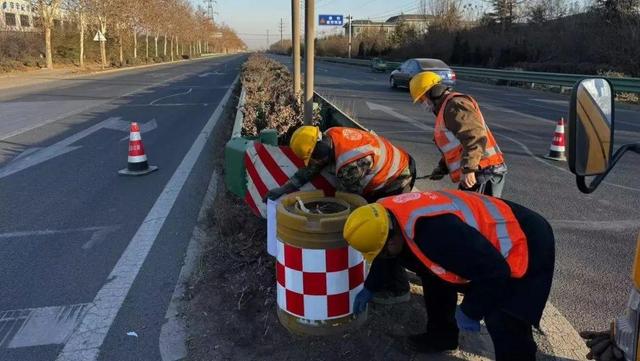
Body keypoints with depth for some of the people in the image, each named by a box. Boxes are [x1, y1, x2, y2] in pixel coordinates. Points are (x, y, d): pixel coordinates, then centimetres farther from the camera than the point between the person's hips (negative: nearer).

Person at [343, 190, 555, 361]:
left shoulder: (434, 231, -40)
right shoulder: (389, 212, -8)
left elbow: (494, 272, -32)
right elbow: (389, 256, 16)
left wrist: (470, 312, -17)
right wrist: (369, 288, 22)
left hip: (526, 243, -9)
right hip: (489, 236, 10)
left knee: (503, 323, -22)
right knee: (433, 271, 18)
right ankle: (441, 335, 36)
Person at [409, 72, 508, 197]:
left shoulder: (455, 104, -10)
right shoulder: (446, 109, 24)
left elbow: (475, 135, -24)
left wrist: (468, 169, -29)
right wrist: (442, 167, 20)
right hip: (474, 174, 11)